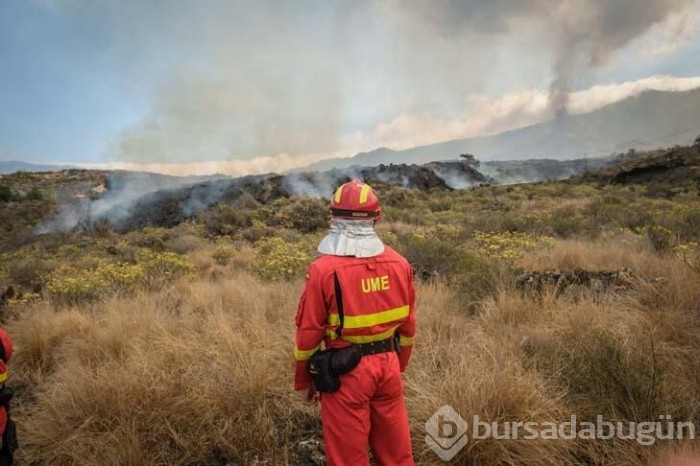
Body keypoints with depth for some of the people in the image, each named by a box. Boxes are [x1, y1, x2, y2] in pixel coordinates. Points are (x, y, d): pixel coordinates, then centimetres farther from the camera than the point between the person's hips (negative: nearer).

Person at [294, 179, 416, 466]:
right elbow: (408, 325, 6)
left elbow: (308, 333, -11)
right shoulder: (399, 264, -4)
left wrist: (303, 380, 5)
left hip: (346, 372, -4)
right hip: (387, 366, 5)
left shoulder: (324, 269, -18)